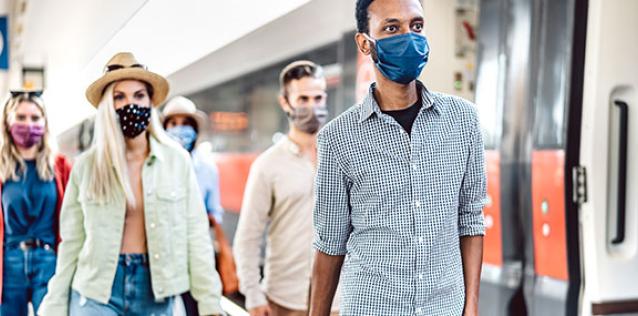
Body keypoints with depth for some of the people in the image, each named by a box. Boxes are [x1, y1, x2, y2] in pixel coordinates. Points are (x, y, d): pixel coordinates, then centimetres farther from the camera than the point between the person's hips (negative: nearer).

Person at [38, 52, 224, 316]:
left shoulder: (177, 160, -3)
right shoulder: (86, 165, -1)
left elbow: (196, 234, -2)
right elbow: (71, 243, 3)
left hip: (155, 292, 1)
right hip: (96, 293, 0)